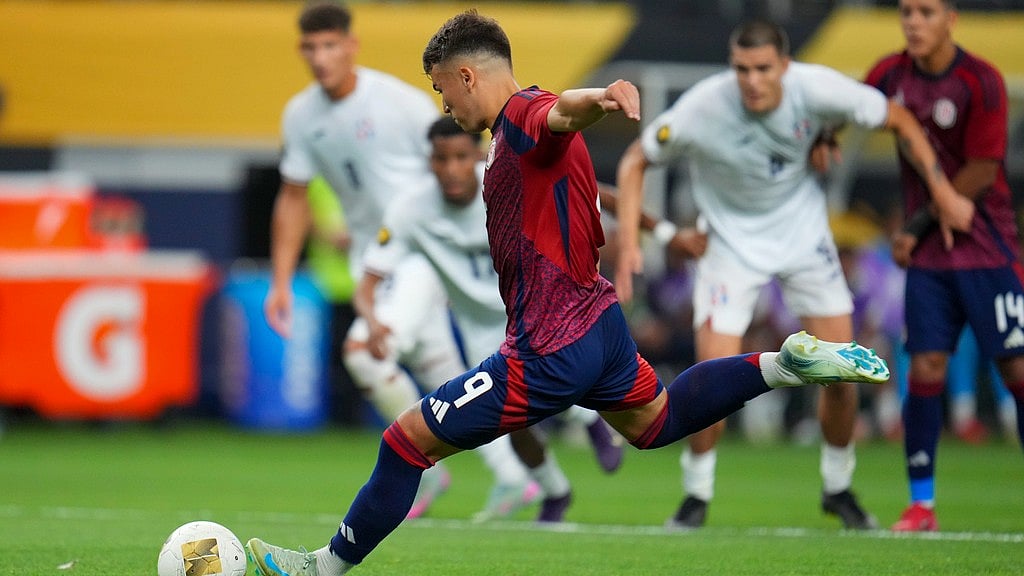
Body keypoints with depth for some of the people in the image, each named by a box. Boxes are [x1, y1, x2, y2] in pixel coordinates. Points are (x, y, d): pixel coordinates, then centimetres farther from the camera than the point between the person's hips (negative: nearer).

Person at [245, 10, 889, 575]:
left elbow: (563, 111, -43)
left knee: (407, 442, -2)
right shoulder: (520, 128, 13)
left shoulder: (522, 114, -19)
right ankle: (789, 362, 20)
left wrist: (603, 96, -65)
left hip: (548, 354, -10)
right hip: (600, 324, 10)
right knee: (657, 422, 32)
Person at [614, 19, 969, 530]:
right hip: (733, 241, -2)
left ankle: (837, 487, 24)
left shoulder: (817, 89, -23)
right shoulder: (701, 109, -26)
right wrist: (629, 243, -19)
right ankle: (697, 494, 10)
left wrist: (943, 192, -10)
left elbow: (899, 121, -6)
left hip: (804, 233, 2)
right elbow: (635, 161, -10)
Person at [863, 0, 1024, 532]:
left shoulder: (981, 82, -11)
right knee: (925, 370, -4)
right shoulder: (891, 74, 3)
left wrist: (920, 224, -11)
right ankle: (921, 503, 4)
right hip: (926, 256, 4)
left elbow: (981, 173, -12)